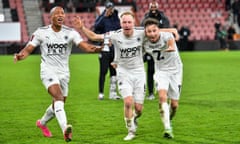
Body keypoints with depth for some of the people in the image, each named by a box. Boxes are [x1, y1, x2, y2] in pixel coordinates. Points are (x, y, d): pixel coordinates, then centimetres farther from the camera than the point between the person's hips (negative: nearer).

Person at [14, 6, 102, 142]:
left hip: (64, 72, 4)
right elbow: (28, 49, -2)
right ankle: (65, 129, -42)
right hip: (48, 71, -4)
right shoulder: (41, 32, -4)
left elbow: (84, 45, -17)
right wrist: (20, 55, -25)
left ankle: (42, 123, 44)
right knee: (58, 96, -27)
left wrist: (95, 48, -38)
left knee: (59, 104, 15)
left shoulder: (70, 32, -3)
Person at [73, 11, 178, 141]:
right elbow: (94, 37, -9)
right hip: (123, 72, -1)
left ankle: (134, 120, 38)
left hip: (138, 72, 1)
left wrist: (171, 30, -9)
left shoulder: (140, 33, -12)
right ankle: (131, 131, 2)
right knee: (128, 102, -19)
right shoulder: (115, 35, -13)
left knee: (138, 108, 1)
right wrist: (82, 28, -22)